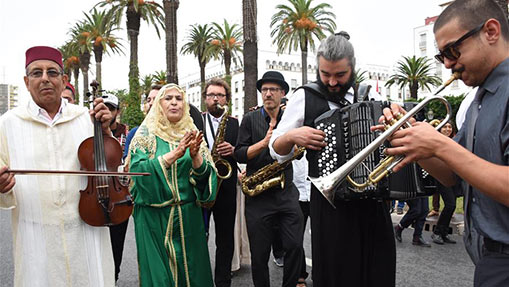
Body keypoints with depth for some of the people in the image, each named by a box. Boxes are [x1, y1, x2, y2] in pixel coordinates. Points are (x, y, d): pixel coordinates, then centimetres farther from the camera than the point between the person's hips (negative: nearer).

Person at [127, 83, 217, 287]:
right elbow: (137, 169, -15)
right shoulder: (146, 134, 0)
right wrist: (174, 154, -23)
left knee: (191, 267, 11)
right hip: (154, 216, -2)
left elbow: (205, 176, 0)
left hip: (189, 215, 3)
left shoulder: (192, 133, 6)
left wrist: (195, 156, -20)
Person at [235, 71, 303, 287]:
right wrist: (264, 142, -19)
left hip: (286, 192, 2)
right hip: (257, 194, -1)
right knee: (259, 254, 6)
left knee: (295, 246, 0)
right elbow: (239, 155, -5)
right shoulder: (250, 119, 2)